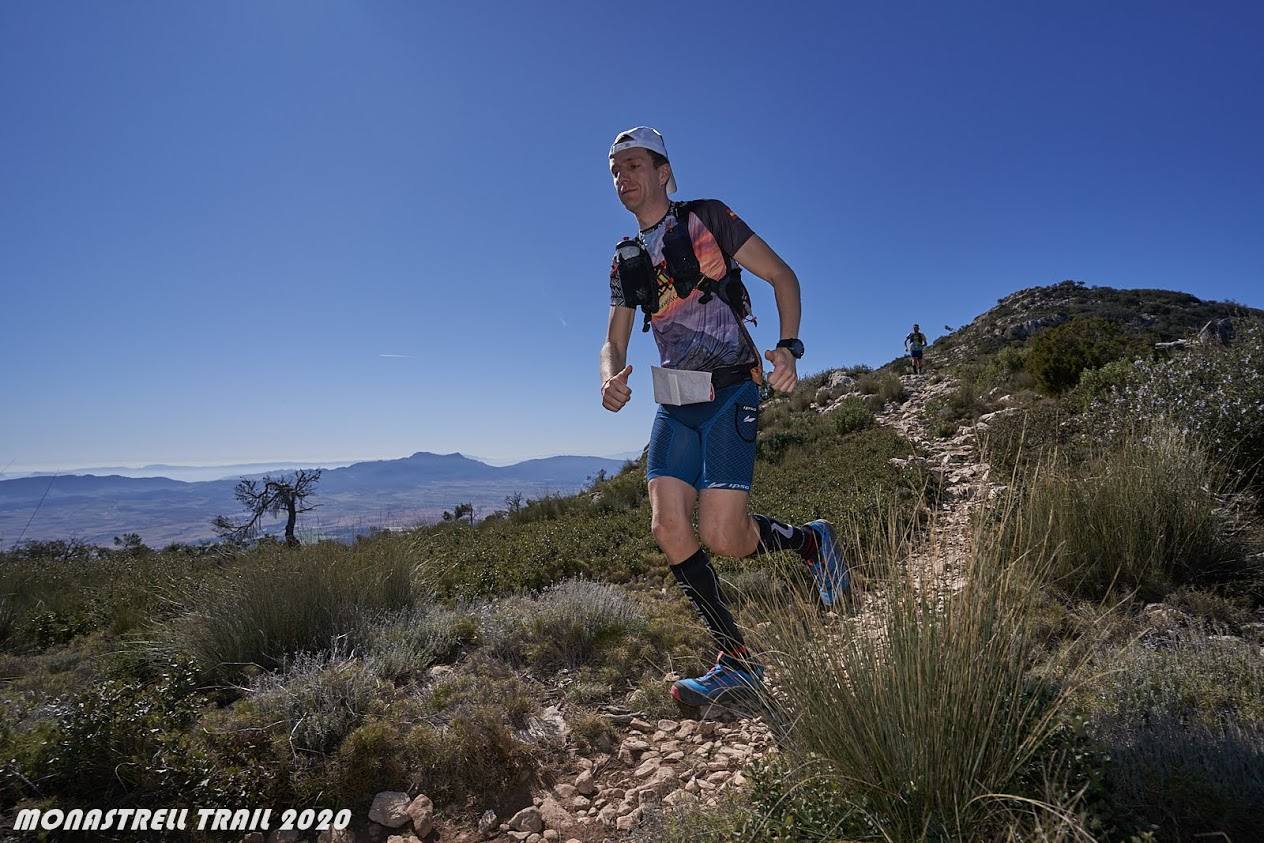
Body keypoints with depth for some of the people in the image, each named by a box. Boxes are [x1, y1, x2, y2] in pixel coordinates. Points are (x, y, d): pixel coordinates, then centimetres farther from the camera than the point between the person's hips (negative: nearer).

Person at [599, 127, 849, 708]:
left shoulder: (706, 219, 0)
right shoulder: (625, 260, 15)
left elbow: (783, 276, 0)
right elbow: (614, 341, 15)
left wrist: (788, 347, -16)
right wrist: (610, 377, -9)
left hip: (730, 392, -6)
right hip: (676, 403, 6)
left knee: (721, 535, -15)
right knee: (668, 528, -8)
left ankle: (811, 542, 17)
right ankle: (735, 660, 5)